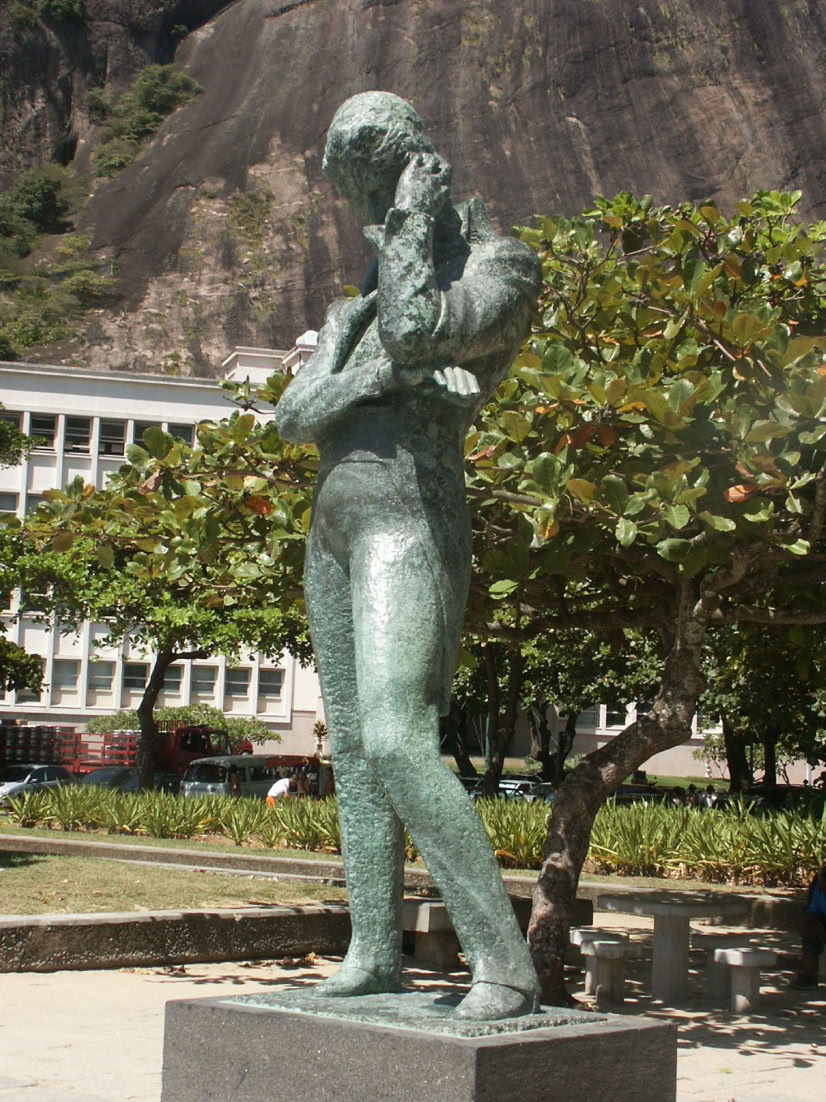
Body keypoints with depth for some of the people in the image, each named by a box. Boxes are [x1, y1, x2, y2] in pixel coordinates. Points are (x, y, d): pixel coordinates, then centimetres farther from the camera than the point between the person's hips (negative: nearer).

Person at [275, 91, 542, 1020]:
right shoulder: (364, 300, 23)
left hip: (409, 520, -9)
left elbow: (414, 329, -22)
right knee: (351, 747, 6)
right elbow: (292, 414, 10)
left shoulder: (501, 265, 0)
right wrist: (368, 373, -10)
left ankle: (503, 961, -19)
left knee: (396, 741, -22)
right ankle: (374, 953, 13)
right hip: (334, 522, 9)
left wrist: (415, 221, -6)